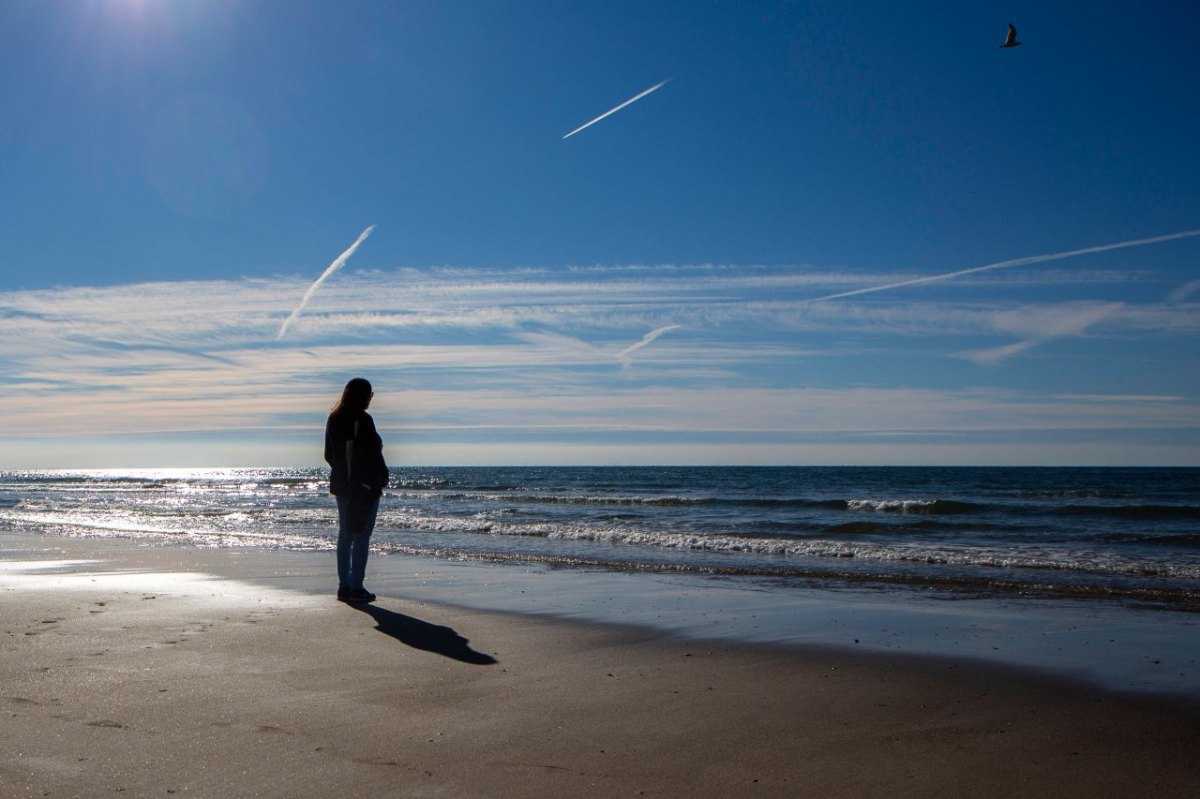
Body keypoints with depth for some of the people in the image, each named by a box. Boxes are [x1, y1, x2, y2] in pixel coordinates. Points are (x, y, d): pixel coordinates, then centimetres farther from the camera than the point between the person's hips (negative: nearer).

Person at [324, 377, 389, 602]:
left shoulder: (333, 420, 7)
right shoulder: (363, 420, -15)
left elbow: (329, 455, 12)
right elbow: (373, 453, -13)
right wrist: (383, 476, 1)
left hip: (341, 484, 7)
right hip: (366, 485, -7)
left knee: (345, 535, 12)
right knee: (362, 536, -2)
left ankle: (344, 586, 16)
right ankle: (356, 587, -1)